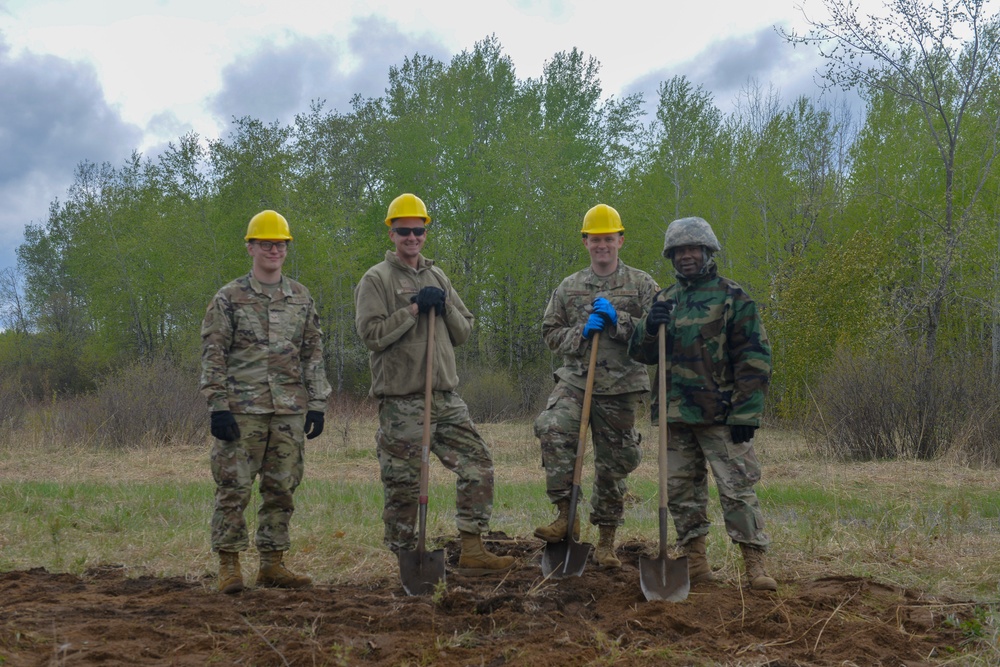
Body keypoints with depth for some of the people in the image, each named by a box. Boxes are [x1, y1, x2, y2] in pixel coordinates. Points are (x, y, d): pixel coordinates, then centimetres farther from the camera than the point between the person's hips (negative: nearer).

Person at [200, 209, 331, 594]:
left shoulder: (301, 298, 13)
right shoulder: (228, 299, 0)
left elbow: (313, 354, 14)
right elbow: (213, 356, -3)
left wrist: (316, 404, 7)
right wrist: (218, 407, -11)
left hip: (290, 411, 4)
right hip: (242, 410, -4)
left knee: (281, 489, 7)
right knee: (234, 487, -3)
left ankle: (272, 563, 16)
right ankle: (229, 565, 5)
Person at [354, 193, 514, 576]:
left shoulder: (437, 277, 17)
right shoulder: (376, 279, -2)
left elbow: (464, 332, 15)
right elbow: (371, 333, -14)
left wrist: (445, 306, -4)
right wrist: (414, 308, -15)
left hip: (445, 397, 6)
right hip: (400, 400, -6)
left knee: (477, 465, 0)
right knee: (403, 486, 0)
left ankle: (472, 552, 4)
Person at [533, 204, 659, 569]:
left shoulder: (642, 284, 5)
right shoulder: (569, 287, 11)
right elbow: (550, 333, 11)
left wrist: (618, 320, -14)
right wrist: (581, 332, -8)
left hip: (621, 387, -1)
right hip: (575, 379, 1)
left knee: (613, 465, 6)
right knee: (552, 430, -28)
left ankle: (606, 541, 20)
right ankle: (566, 514, -20)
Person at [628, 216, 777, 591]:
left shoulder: (733, 298, -1)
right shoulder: (665, 301, 15)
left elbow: (755, 359, -5)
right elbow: (640, 354, 15)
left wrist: (746, 413, -13)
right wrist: (650, 328, -8)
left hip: (720, 415, -6)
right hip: (676, 416, 6)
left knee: (736, 489, -7)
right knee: (681, 490, 8)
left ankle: (755, 564, -2)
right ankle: (695, 561, 17)